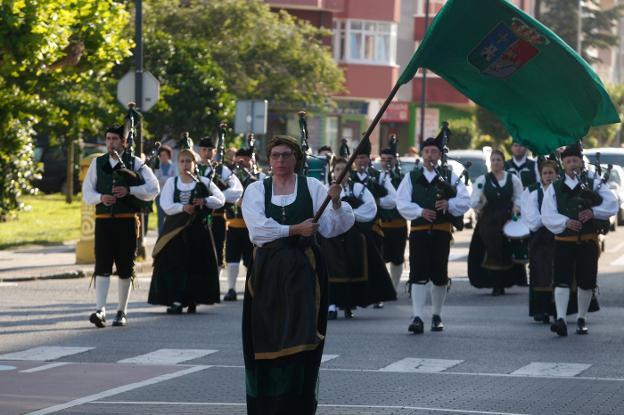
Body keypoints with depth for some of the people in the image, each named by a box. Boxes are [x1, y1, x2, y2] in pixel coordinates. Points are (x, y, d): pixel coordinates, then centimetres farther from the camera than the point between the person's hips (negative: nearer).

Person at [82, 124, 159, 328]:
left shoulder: (135, 163, 3)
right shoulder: (97, 163, 10)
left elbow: (153, 189, -2)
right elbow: (87, 192, 8)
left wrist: (129, 190, -14)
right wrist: (101, 197, -12)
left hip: (127, 221, -1)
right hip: (103, 221, 1)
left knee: (125, 269, 5)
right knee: (102, 266, -10)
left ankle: (122, 311, 15)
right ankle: (100, 310, -18)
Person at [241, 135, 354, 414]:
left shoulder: (312, 187, 5)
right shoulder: (256, 190, 7)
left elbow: (331, 228, -3)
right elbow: (258, 228, -9)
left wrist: (335, 202, -20)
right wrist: (296, 229, -12)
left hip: (302, 269, -1)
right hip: (267, 271, 1)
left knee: (300, 338, -8)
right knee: (266, 339, 3)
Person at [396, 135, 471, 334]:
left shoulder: (450, 176, 8)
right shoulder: (411, 177, 9)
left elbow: (465, 201, 1)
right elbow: (401, 203, -1)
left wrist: (449, 204, -18)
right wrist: (420, 211, -15)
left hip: (441, 232, 1)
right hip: (419, 231, -1)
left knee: (439, 276, 9)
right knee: (418, 275, -9)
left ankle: (436, 316, 23)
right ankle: (417, 318, -13)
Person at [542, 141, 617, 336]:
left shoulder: (594, 184, 6)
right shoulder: (555, 188, 6)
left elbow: (612, 205, -3)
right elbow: (547, 216, -3)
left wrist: (593, 212, -19)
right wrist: (565, 222, -20)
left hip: (588, 242, 1)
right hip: (564, 241, -1)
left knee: (586, 282, 7)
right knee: (562, 281, -12)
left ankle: (582, 319, 22)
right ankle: (561, 319, -19)